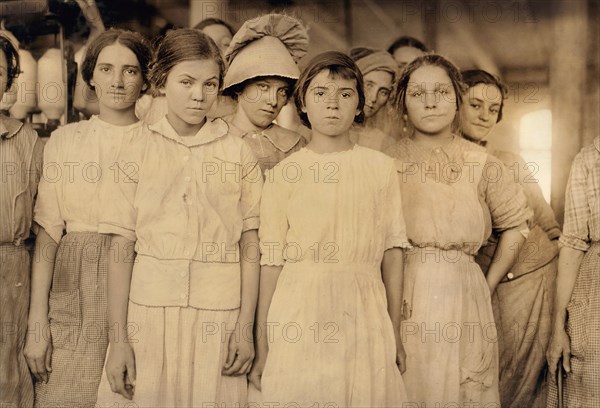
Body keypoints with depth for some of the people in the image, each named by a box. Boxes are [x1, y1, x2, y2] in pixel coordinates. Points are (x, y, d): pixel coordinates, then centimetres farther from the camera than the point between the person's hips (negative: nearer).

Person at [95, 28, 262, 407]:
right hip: (150, 308, 1)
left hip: (218, 314, 0)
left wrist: (246, 327, -3)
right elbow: (121, 250, 0)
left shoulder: (239, 154, 2)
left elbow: (250, 247, 1)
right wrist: (118, 338, -3)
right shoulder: (138, 153, 2)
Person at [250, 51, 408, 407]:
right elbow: (272, 262, 0)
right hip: (300, 317, -1)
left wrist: (396, 332, 6)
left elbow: (392, 250, 6)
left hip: (364, 316, 1)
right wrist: (262, 349, 0)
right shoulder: (283, 174, 1)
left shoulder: (381, 167, 4)